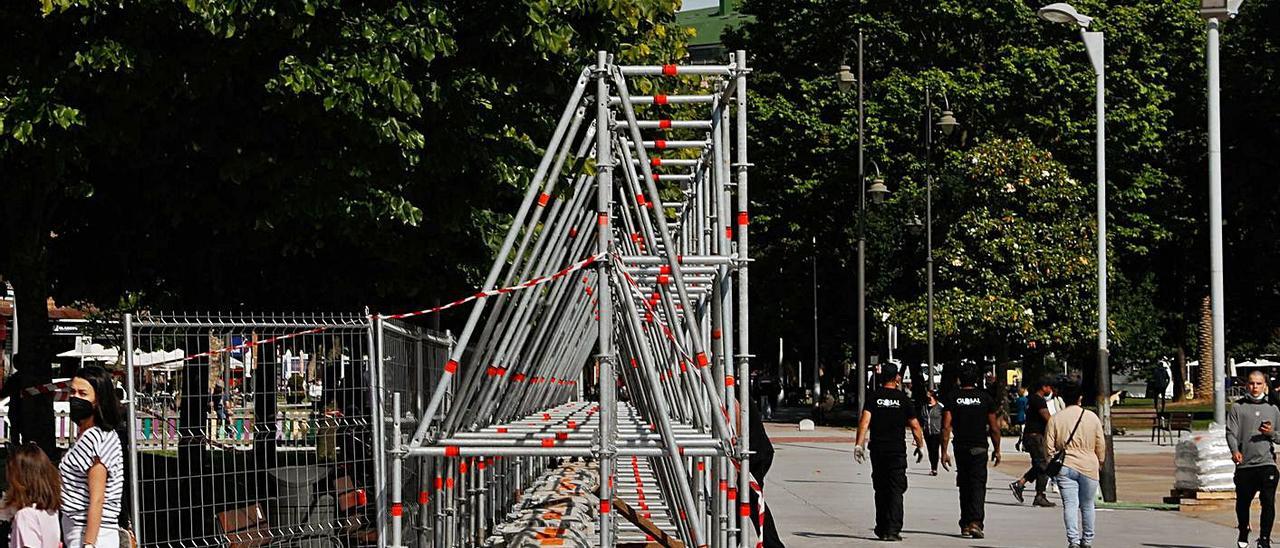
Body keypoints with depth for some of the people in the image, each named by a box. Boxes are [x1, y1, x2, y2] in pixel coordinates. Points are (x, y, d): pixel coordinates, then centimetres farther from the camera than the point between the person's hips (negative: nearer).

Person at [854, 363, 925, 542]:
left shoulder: (873, 397, 1)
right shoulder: (903, 399, 0)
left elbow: (864, 421, -10)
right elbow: (915, 426, 1)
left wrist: (859, 444, -11)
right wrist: (920, 445, 14)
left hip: (877, 449, 2)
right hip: (897, 450, -2)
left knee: (880, 490, 13)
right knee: (896, 490, -2)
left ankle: (881, 528, 19)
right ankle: (893, 530, -12)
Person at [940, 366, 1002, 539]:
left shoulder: (952, 398, 1)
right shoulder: (985, 397, 0)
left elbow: (946, 427, -4)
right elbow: (994, 428, 1)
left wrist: (944, 452, -1)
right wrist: (997, 450, 12)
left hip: (960, 447, 2)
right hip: (979, 447, -2)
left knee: (964, 485, 15)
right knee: (978, 484, -5)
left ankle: (965, 525, 20)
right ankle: (975, 522, -22)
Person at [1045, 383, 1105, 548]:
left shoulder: (1055, 419, -1)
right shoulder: (1092, 417, 1)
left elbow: (1049, 446, 0)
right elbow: (1101, 444, 6)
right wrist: (1100, 462, 21)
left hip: (1065, 467, -1)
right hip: (1088, 466, 1)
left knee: (1070, 505, -4)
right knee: (1087, 505, 13)